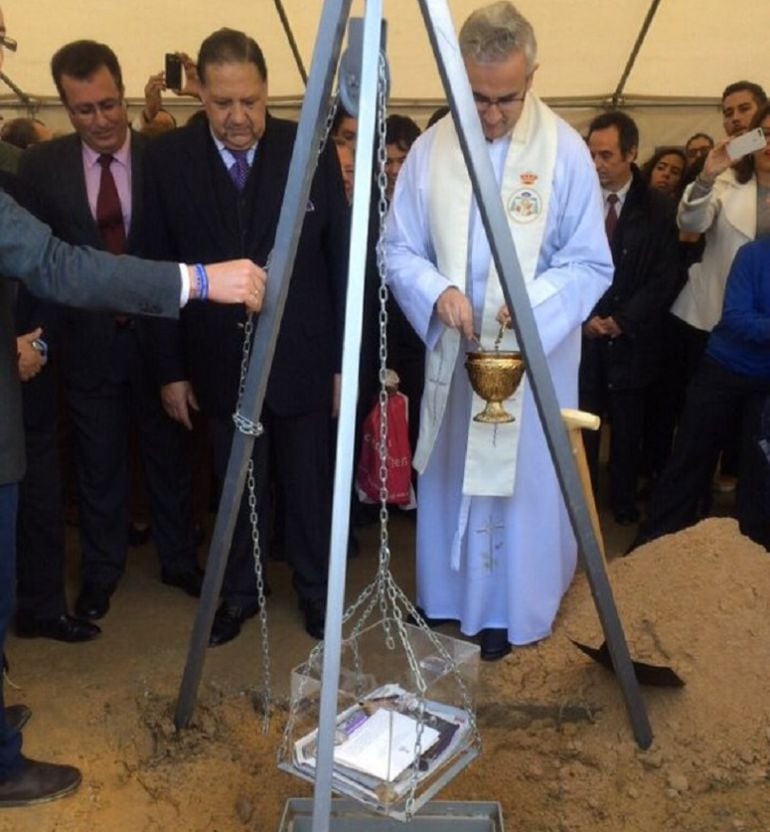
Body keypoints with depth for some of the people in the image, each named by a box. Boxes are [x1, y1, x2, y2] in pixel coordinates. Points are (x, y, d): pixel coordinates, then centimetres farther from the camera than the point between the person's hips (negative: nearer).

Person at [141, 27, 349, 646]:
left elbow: (341, 262, -3)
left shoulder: (312, 150, -7)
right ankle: (240, 593, 35)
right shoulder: (168, 159, -4)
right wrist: (172, 368, 0)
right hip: (220, 362, 1)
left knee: (308, 487, 12)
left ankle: (315, 590, 34)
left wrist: (344, 360, -3)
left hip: (301, 358, -1)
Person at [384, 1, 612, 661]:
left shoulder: (565, 150, -10)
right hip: (452, 351, 3)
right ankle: (449, 597, 36)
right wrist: (436, 291, -21)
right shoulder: (431, 147, -3)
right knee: (451, 479, 15)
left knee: (525, 482, 8)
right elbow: (399, 249, -1)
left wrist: (535, 301, -26)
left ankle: (517, 610, 27)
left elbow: (592, 264, -8)